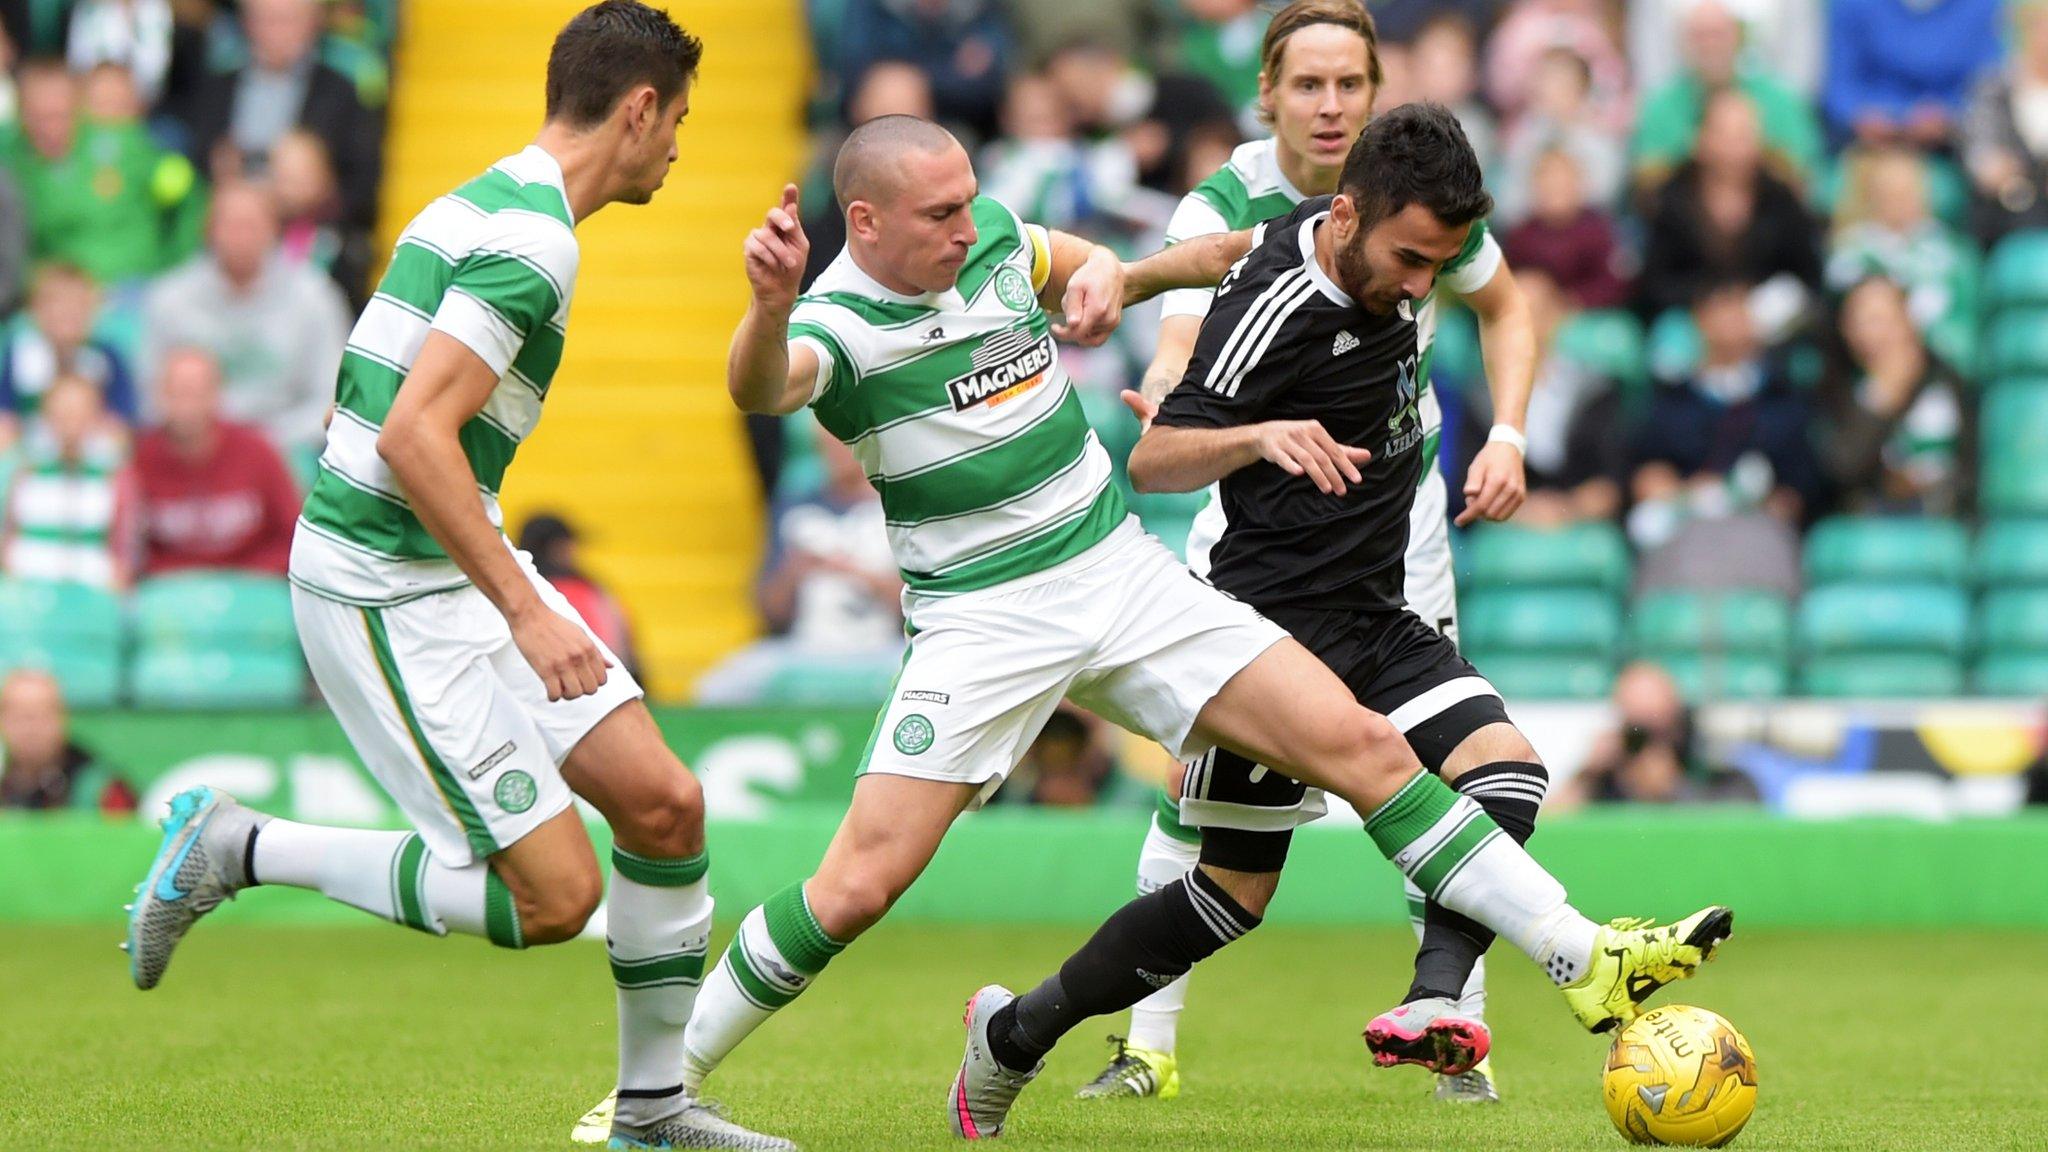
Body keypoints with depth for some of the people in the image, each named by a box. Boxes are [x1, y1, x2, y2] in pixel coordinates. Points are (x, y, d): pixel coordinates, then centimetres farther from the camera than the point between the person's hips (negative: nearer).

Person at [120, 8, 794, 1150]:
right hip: (389, 591, -10)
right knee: (554, 896, -9)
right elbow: (414, 435, -26)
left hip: (454, 569, 10)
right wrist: (526, 610, -24)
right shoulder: (534, 237, -18)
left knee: (664, 802, 5)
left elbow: (362, 412, 19)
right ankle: (241, 847, 0)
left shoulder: (488, 204, 13)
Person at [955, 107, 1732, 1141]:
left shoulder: (1374, 244, 3)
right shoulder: (1278, 310, -21)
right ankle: (1016, 1033, 12)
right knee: (1236, 892, -4)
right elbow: (1152, 462, -23)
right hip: (1278, 622, -8)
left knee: (1504, 766, -17)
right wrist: (1262, 436, -41)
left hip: (1373, 623, 8)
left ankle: (1432, 1007, -35)